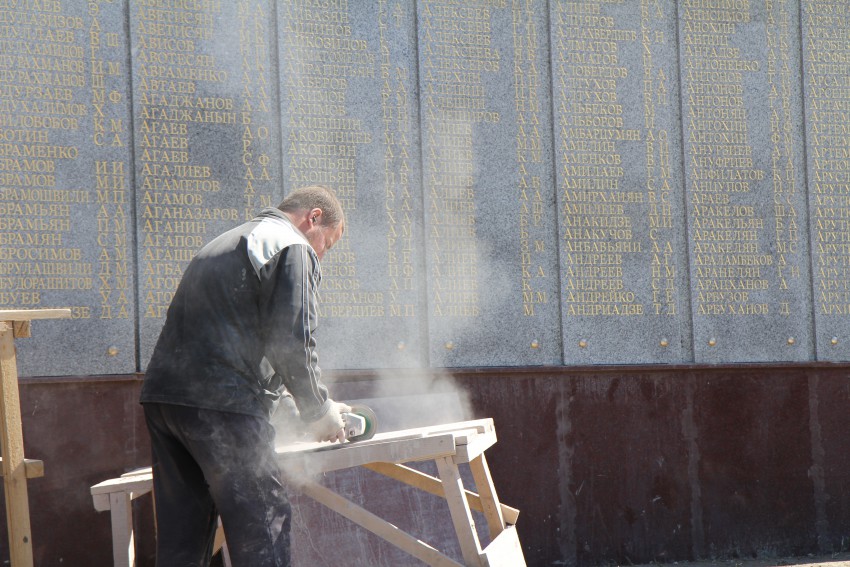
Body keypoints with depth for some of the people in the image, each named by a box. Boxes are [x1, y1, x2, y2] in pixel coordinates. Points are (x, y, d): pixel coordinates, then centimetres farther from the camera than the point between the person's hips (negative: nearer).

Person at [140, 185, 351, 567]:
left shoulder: (229, 243, 30)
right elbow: (291, 342, -10)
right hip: (221, 404, -9)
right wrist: (318, 412, 4)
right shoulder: (292, 248, 1)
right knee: (262, 525, -6)